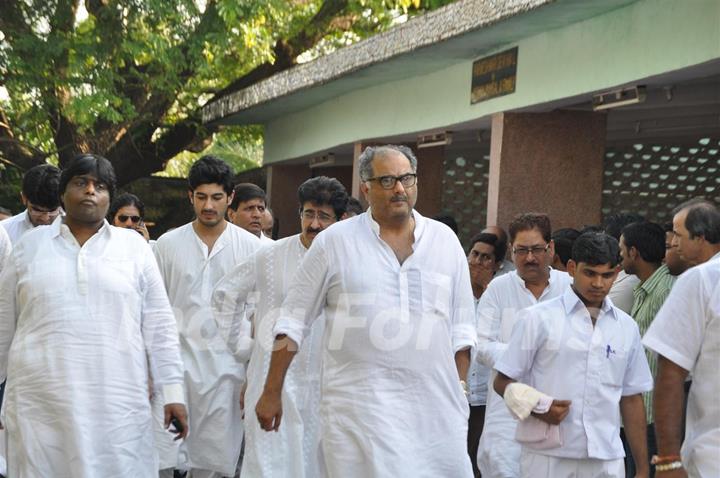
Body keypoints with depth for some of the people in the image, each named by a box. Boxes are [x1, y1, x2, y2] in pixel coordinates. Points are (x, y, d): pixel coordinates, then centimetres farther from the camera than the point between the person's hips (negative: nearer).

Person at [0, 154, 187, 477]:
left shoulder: (134, 246, 8)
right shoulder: (31, 245, 9)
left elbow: (159, 324, 7)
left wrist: (173, 392, 2)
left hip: (117, 405, 0)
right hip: (39, 405, 1)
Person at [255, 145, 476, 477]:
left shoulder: (445, 240, 9)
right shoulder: (334, 241, 2)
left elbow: (461, 329, 14)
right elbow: (293, 322, 6)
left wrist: (459, 389, 8)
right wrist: (271, 393, 5)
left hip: (435, 404, 3)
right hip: (358, 407, -2)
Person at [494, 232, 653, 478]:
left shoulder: (627, 327, 12)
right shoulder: (538, 318, 1)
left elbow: (631, 400, 15)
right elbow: (503, 382, 3)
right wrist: (537, 407, -16)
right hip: (547, 457, -3)